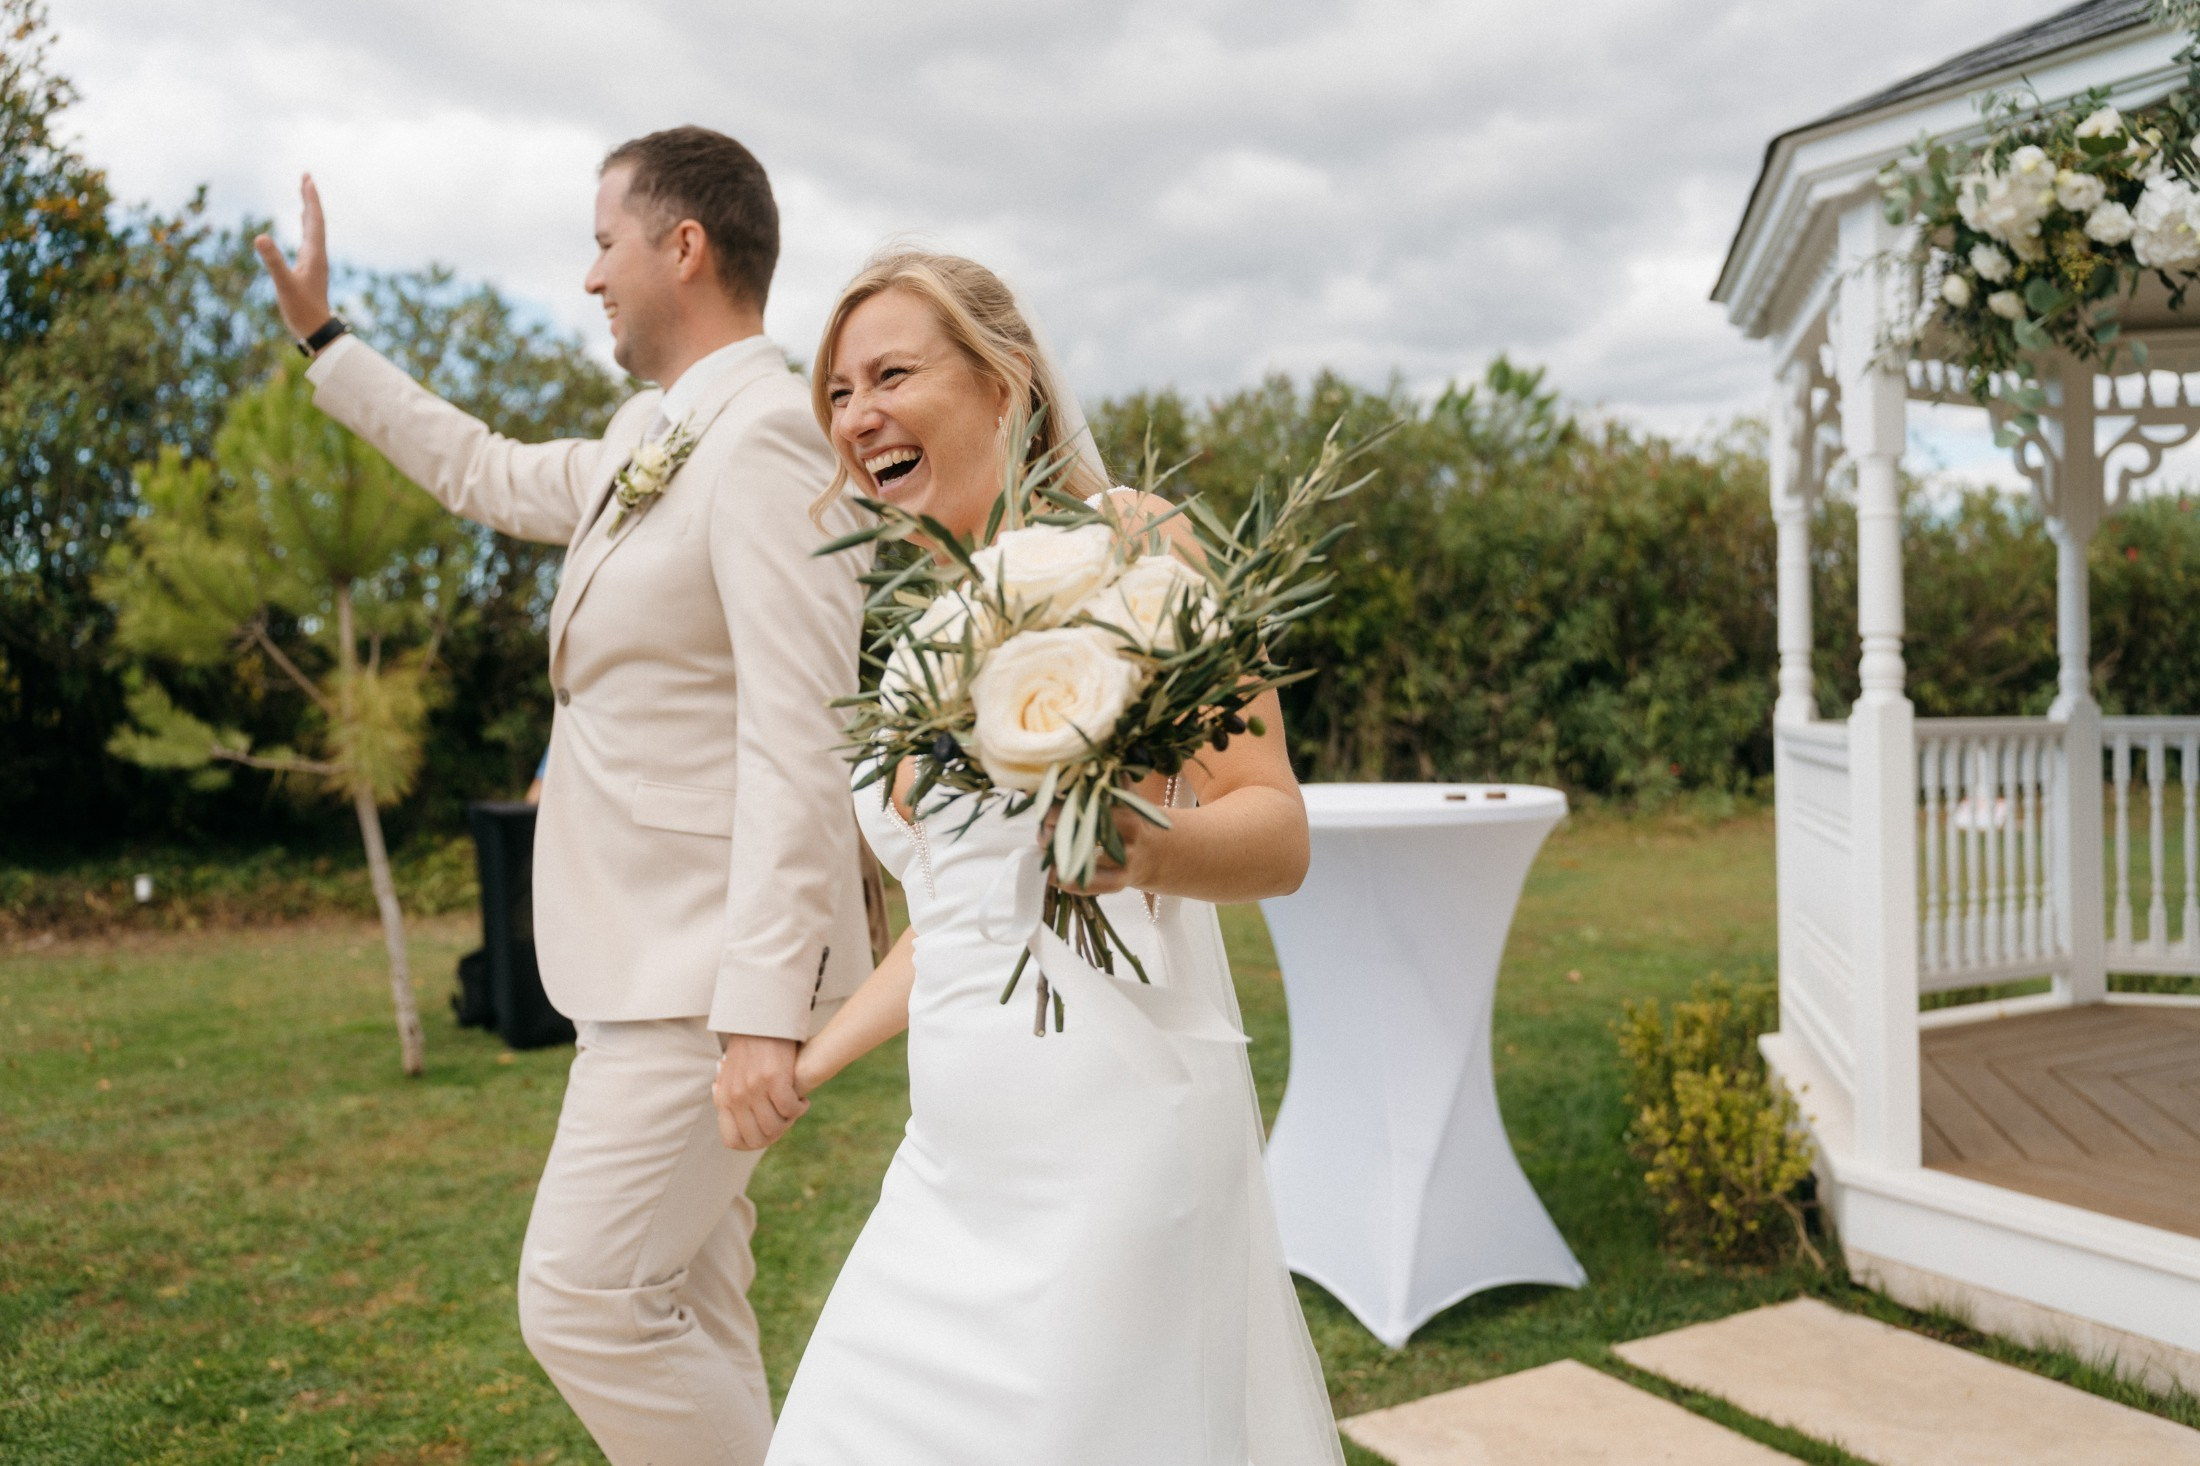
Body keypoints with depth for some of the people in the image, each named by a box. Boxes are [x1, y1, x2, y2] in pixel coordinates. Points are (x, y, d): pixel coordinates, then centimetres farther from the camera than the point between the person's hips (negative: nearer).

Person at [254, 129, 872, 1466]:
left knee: (583, 1301, -8)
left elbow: (795, 745, -24)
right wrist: (322, 336, 38)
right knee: (678, 1314, 16)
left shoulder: (768, 438, -16)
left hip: (715, 968, -10)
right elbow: (487, 474, 33)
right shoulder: (646, 444, 14)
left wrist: (765, 1008, -27)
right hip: (653, 959, 10)